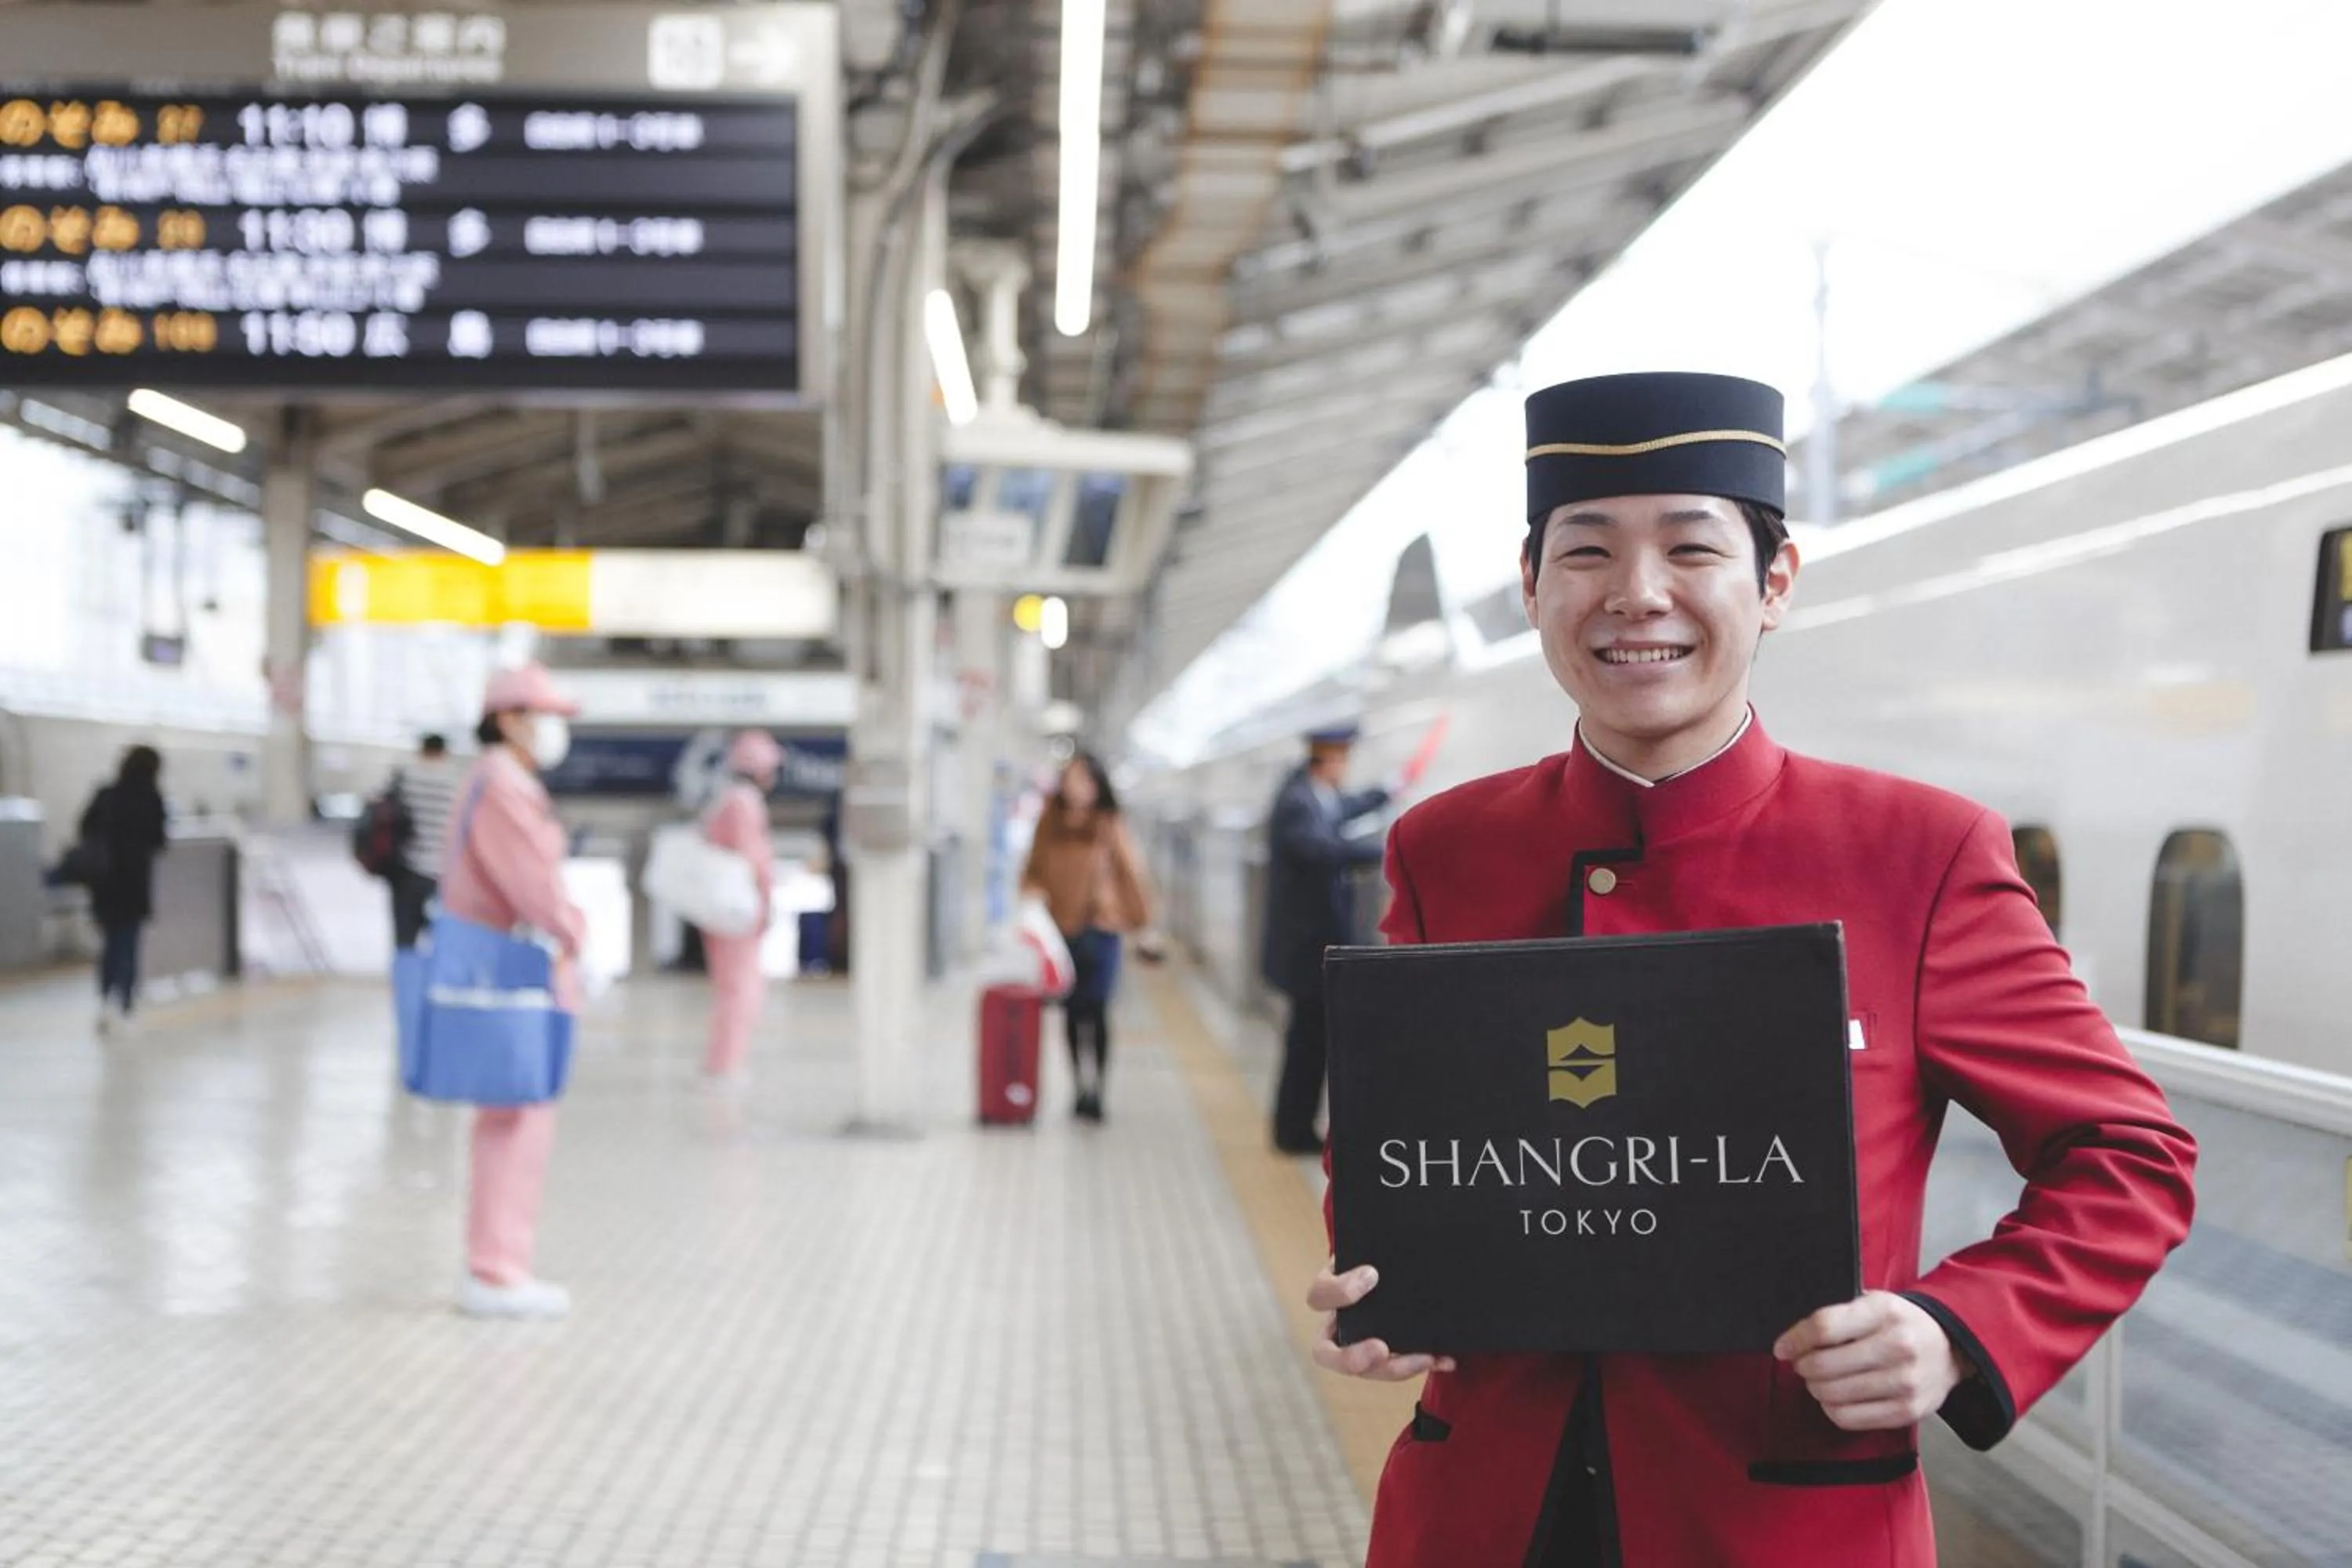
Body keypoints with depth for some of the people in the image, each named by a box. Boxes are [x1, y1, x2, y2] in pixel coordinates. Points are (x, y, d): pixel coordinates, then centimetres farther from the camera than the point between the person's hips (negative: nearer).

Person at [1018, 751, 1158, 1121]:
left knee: (1095, 1012, -9)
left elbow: (1132, 875, 2)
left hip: (1099, 931, -3)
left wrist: (1145, 927, 2)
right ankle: (1083, 1087, 18)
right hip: (1060, 932, 3)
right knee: (1072, 1015, 8)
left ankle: (1095, 1092, -6)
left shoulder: (1110, 825, -2)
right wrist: (1034, 892, -7)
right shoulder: (1050, 823, 6)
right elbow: (1034, 869, 14)